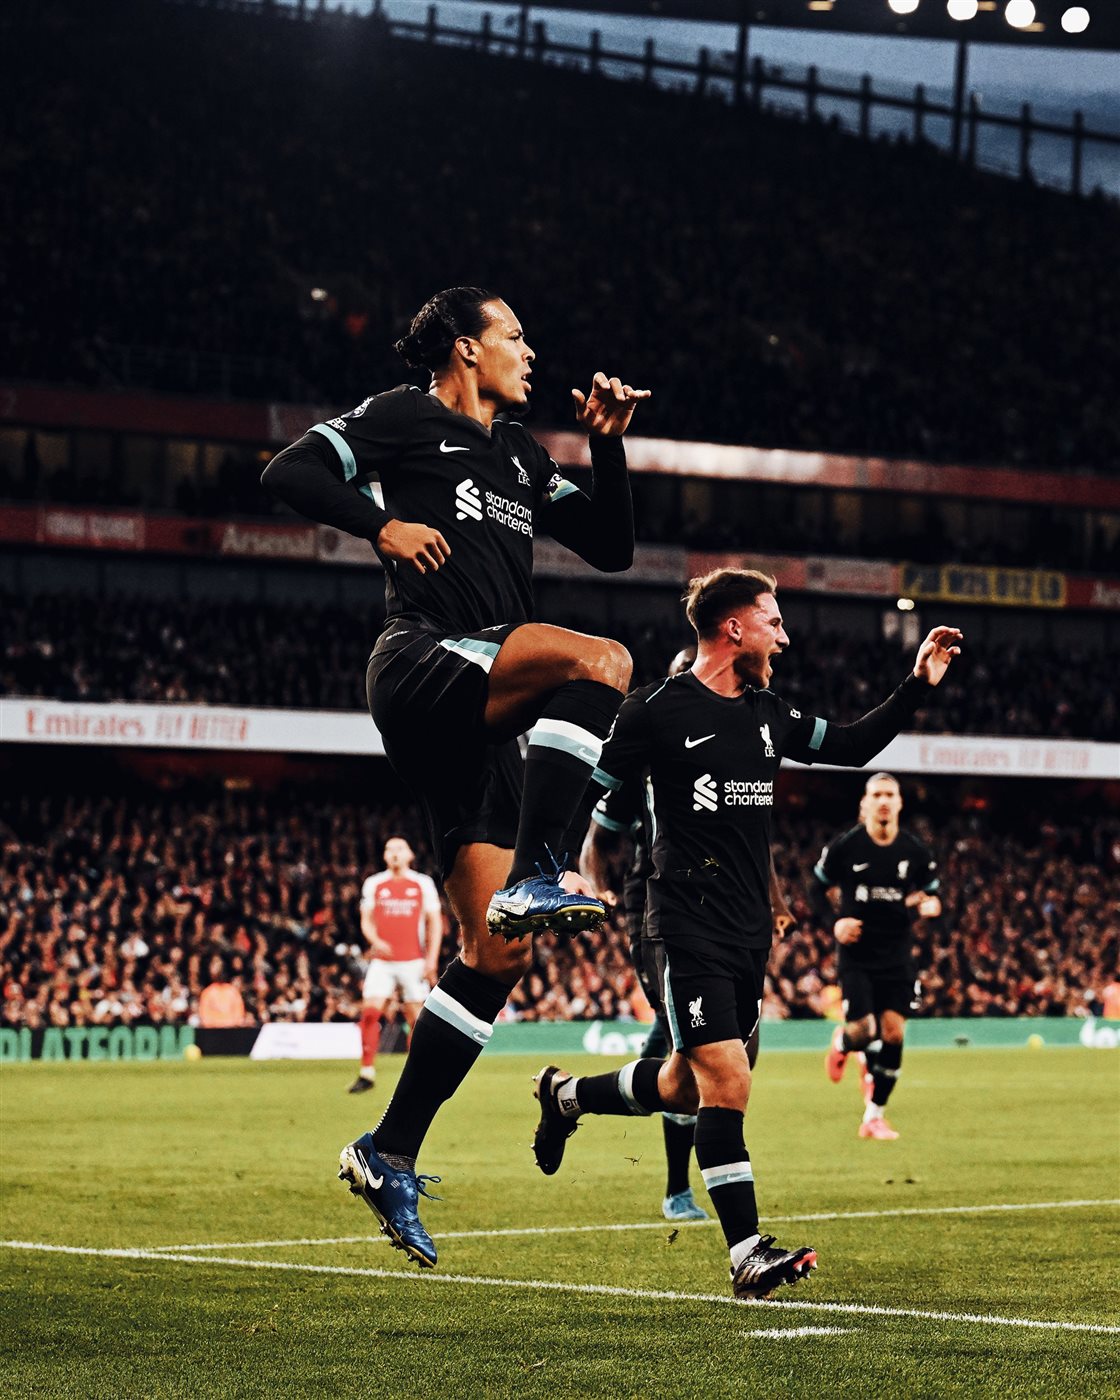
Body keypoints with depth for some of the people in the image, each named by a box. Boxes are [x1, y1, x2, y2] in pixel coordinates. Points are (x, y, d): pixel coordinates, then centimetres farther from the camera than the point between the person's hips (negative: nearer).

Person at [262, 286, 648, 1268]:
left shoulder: (518, 454, 26)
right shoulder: (403, 418, 6)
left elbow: (613, 547, 27)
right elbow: (289, 473, -2)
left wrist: (607, 446, 14)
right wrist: (383, 524, -14)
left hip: (482, 726, 7)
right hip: (423, 665, -7)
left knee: (498, 955, 1)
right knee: (603, 662, -31)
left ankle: (390, 1156, 6)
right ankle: (536, 875, -35)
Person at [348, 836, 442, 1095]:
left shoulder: (423, 884, 5)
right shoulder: (374, 884, 8)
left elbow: (435, 922, 5)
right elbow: (366, 921, 10)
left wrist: (431, 958, -5)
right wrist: (375, 940, -12)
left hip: (413, 960, -1)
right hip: (382, 960, 1)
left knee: (416, 1016, 0)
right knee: (370, 1012, -13)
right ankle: (367, 1072, -10)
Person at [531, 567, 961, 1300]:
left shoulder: (768, 712, 11)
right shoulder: (657, 709, -8)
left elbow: (851, 746, 20)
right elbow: (598, 799, -3)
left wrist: (918, 685, 13)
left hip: (750, 934, 7)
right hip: (690, 930, -7)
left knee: (685, 1087, 14)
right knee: (727, 1082, -14)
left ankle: (567, 1094, 41)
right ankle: (747, 1254, -11)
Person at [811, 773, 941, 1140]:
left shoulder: (915, 852, 1)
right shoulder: (844, 847, -6)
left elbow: (932, 895, 11)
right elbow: (816, 890, 4)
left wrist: (931, 906, -14)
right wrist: (833, 923, -13)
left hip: (896, 957, 2)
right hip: (856, 954, -2)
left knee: (893, 1032, -5)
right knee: (862, 1032, -12)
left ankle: (874, 1116, 8)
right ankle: (843, 1042, 29)